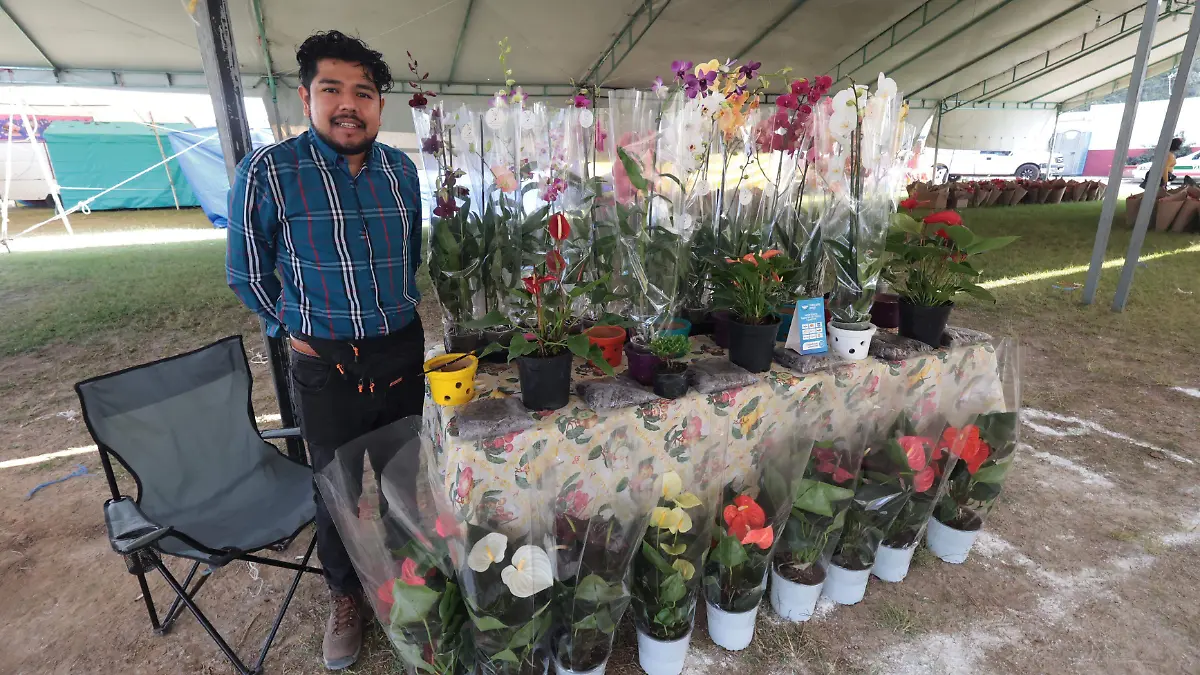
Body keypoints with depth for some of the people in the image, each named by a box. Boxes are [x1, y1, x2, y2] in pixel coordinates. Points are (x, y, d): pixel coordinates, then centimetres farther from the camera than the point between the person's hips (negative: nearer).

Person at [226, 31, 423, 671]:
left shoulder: (401, 169, 1)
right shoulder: (268, 171, -12)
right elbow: (247, 274, 0)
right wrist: (299, 330, 0)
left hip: (404, 353, 4)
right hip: (327, 366, -3)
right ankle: (345, 595, 38)